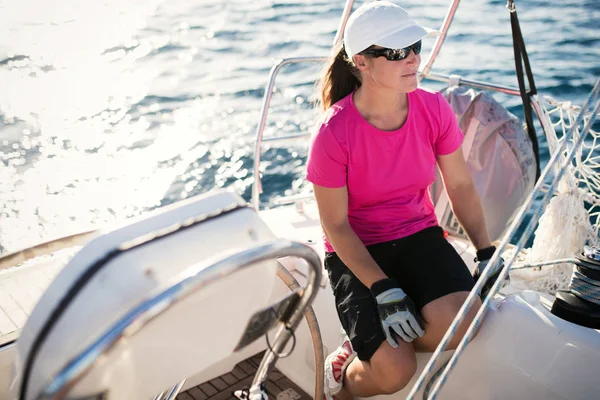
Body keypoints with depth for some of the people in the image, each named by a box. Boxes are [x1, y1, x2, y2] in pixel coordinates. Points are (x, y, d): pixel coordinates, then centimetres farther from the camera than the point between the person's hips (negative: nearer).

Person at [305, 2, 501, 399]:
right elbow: (336, 226, -15)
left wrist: (487, 253, -2)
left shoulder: (434, 109, -7)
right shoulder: (334, 134, -19)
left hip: (419, 235, 4)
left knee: (462, 322, -25)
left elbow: (460, 184, 4)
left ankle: (367, 346, 3)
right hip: (356, 251, -4)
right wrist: (383, 289, -22)